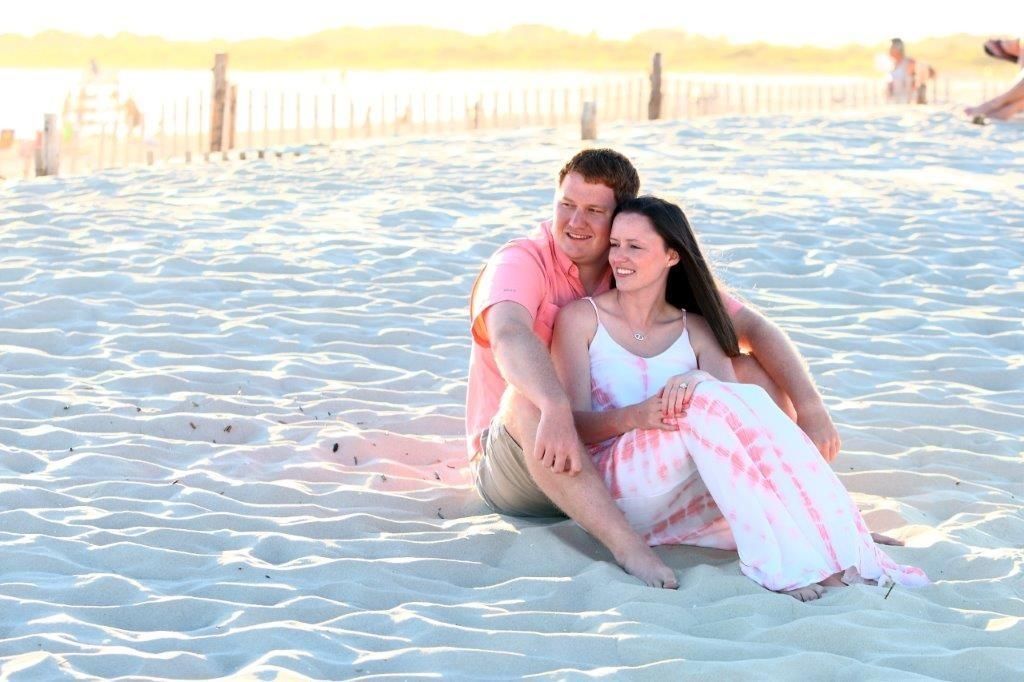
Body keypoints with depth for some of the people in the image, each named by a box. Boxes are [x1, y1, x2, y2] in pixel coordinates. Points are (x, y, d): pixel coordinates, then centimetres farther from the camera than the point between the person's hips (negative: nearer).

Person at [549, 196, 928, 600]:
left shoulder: (695, 330, 17)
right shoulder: (581, 319, 8)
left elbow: (736, 403, -2)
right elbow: (574, 424, -2)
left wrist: (699, 381, -27)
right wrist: (633, 417, -24)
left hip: (685, 498, 3)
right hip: (612, 484, -3)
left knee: (753, 403, -29)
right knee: (707, 401, -31)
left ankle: (844, 550, -40)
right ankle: (781, 565, -43)